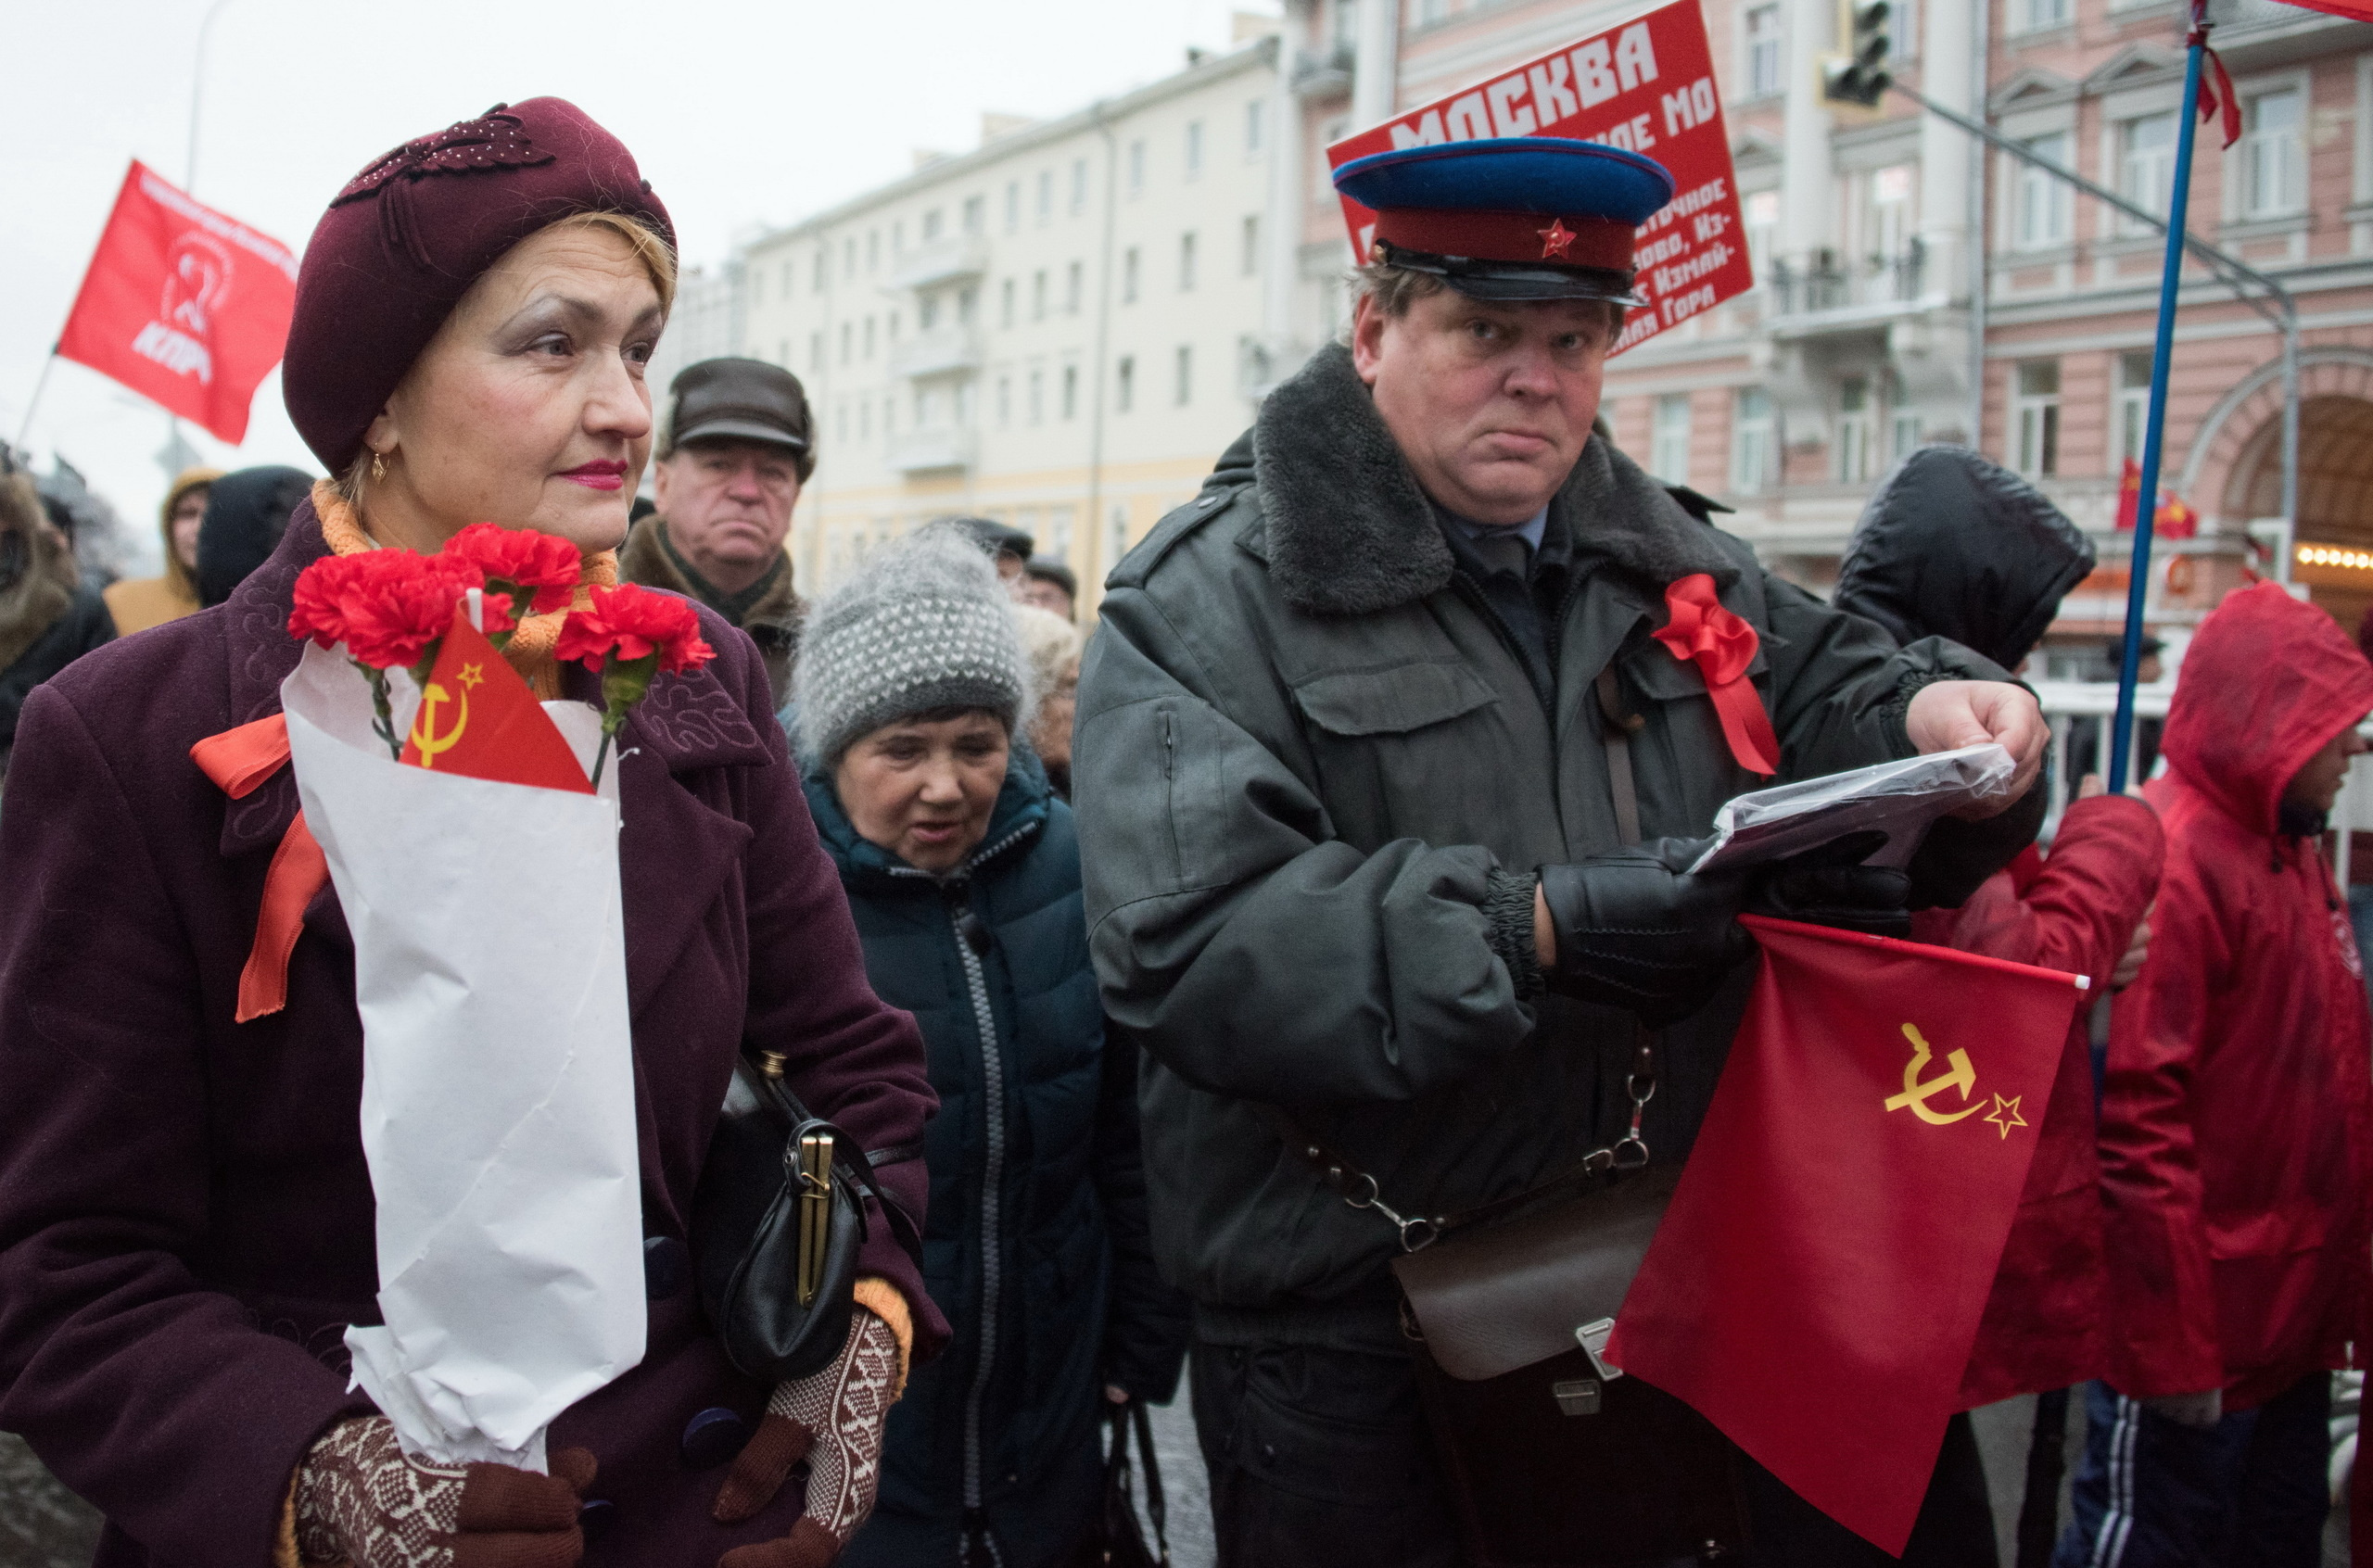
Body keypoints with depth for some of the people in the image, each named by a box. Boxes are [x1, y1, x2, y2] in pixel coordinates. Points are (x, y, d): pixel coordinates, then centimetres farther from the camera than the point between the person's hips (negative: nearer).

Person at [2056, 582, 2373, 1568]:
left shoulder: (2290, 848, 11)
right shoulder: (2169, 857, -19)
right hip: (2204, 1337, -9)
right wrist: (2171, 1342, -22)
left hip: (2294, 1324, 9)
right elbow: (2137, 1114, -24)